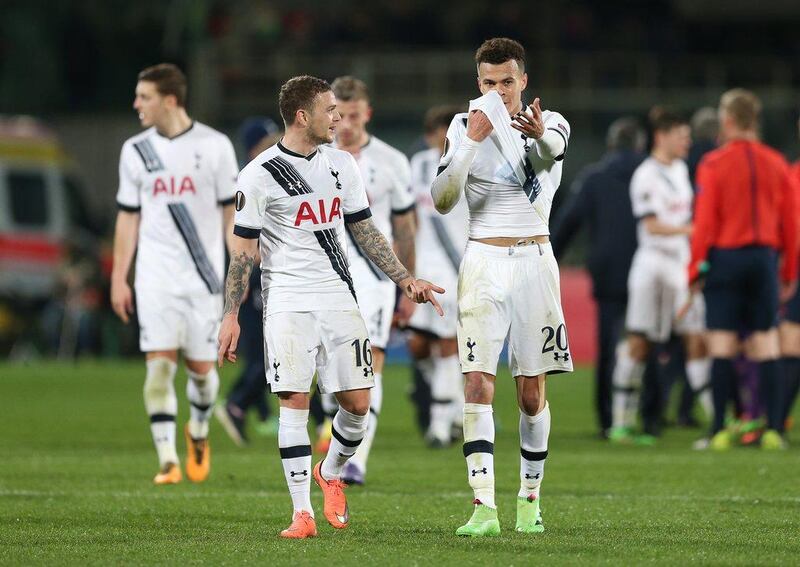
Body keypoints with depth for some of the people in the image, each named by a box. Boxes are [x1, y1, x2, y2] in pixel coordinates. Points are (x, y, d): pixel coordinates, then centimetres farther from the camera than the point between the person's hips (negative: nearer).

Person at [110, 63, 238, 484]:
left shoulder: (214, 146, -1)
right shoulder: (136, 151, 6)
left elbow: (231, 212, 2)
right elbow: (128, 217, 10)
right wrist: (118, 277, 6)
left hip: (204, 276, -1)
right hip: (155, 276, 1)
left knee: (201, 366, 3)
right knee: (159, 364, -9)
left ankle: (199, 430, 33)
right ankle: (167, 460, -7)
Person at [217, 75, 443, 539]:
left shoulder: (341, 164, 11)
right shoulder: (260, 175, -5)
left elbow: (365, 231, 18)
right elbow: (243, 249, -2)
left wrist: (406, 279, 11)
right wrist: (231, 316, -6)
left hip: (339, 297, 4)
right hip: (288, 301, -4)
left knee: (358, 401, -1)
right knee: (294, 401, -10)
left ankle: (330, 474, 27)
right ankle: (302, 512, -6)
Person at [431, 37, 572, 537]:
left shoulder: (549, 123, 3)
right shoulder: (465, 126, 6)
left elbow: (551, 153, -24)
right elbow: (442, 201, -5)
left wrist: (539, 135, -49)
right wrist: (471, 142, -18)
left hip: (535, 259, 0)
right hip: (484, 260, 0)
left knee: (532, 392, 3)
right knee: (479, 383, -12)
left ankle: (530, 500, 16)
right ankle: (484, 508, -17)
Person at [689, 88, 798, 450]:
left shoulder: (714, 164, -5)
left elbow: (705, 221, -9)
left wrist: (695, 268, -3)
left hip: (725, 257, -3)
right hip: (764, 257, 3)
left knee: (722, 346, -1)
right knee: (766, 346, 4)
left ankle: (719, 430, -4)